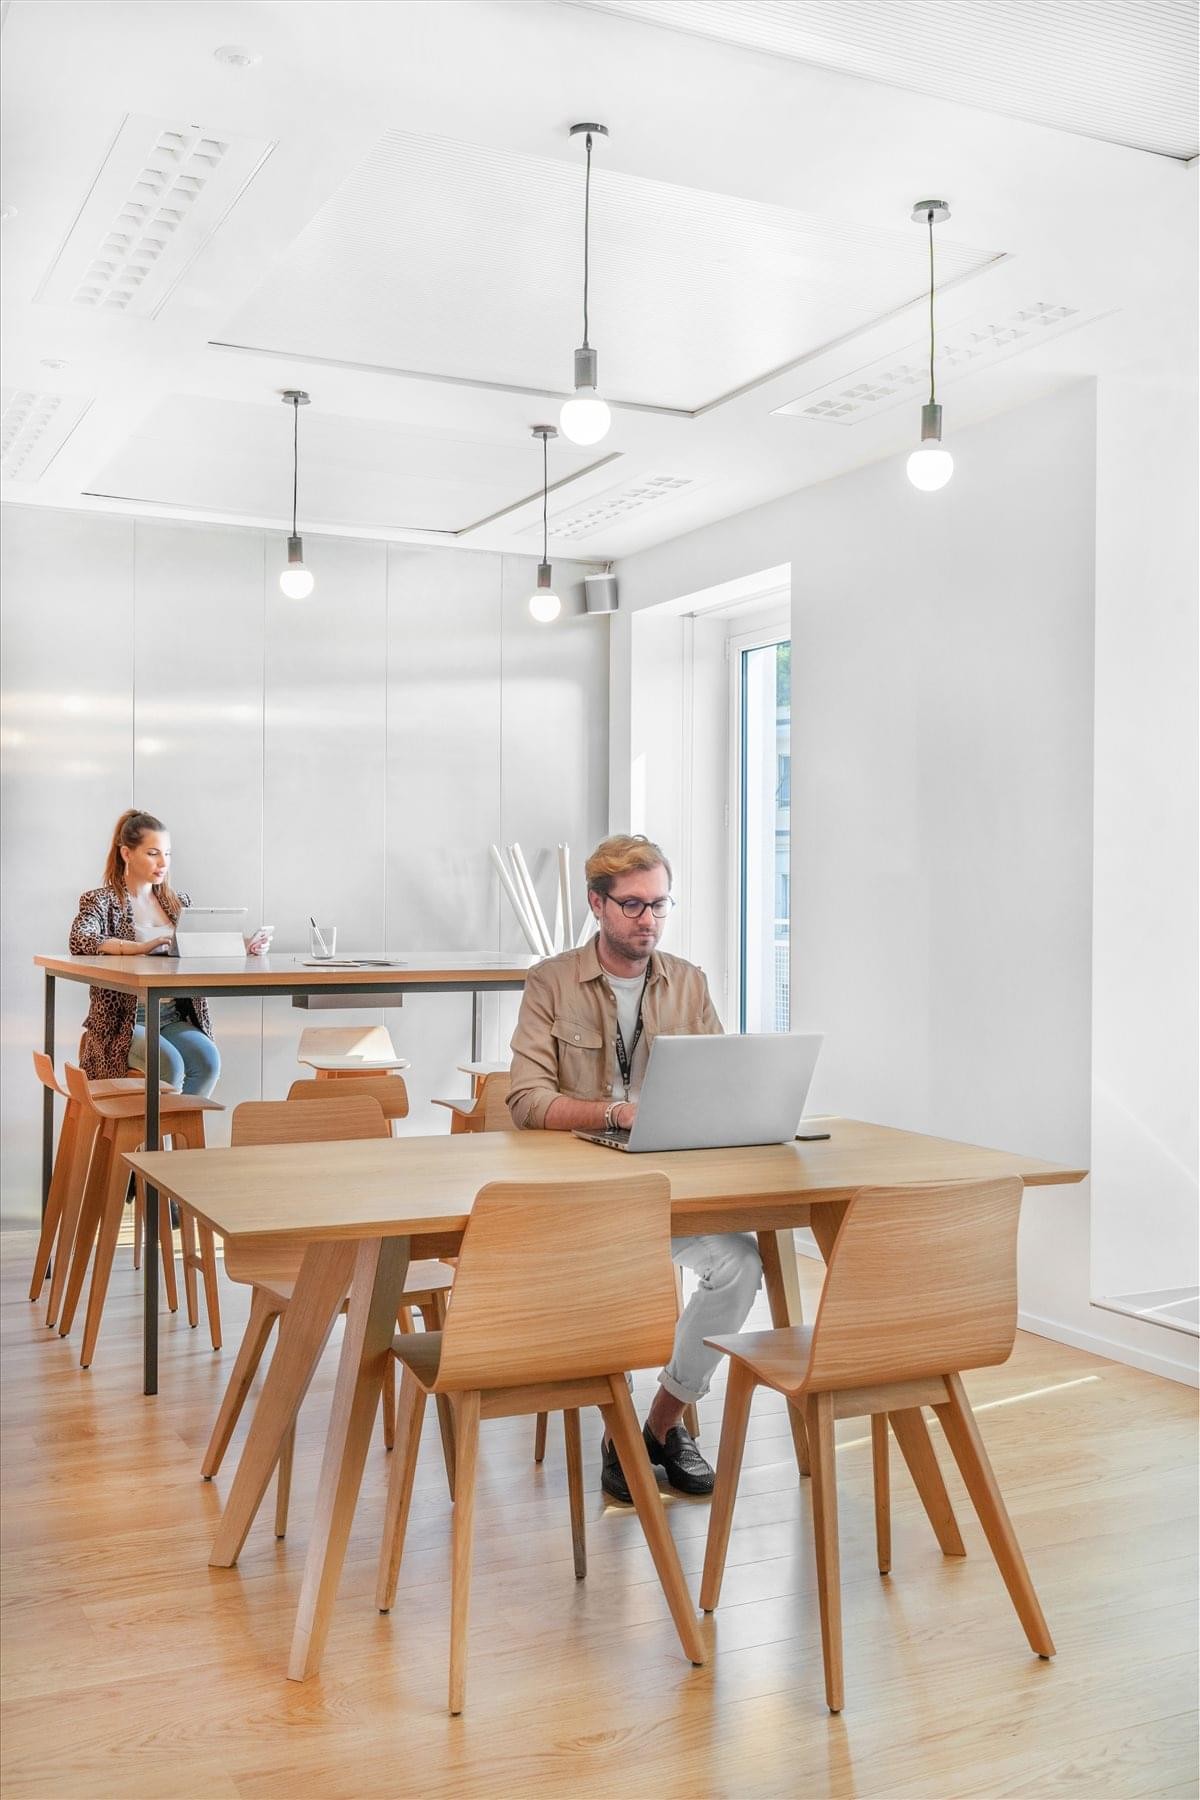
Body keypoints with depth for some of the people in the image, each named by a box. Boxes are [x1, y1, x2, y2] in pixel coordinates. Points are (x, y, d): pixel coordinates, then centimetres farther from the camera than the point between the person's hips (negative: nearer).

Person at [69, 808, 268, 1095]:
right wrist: (140, 947, -30)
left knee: (208, 1059, -24)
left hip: (172, 1016, 4)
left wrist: (242, 948, -8)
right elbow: (80, 940, -19)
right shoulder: (101, 901, 1)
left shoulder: (178, 902, 16)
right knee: (169, 1065, -30)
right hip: (123, 1019, -4)